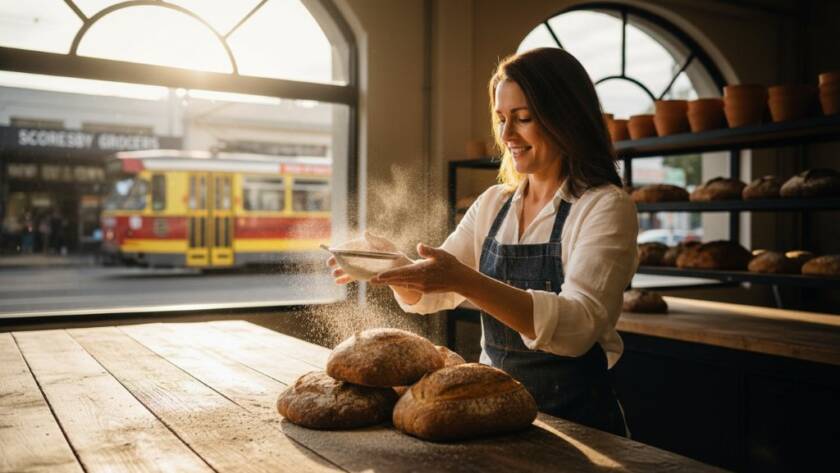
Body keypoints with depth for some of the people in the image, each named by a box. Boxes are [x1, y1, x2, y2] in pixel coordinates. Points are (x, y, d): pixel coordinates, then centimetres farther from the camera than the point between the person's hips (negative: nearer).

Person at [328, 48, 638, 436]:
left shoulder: (605, 207, -9)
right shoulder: (493, 204, 8)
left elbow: (578, 325, -23)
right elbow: (429, 295, 11)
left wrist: (465, 281, -33)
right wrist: (393, 268, -11)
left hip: (575, 419, -4)